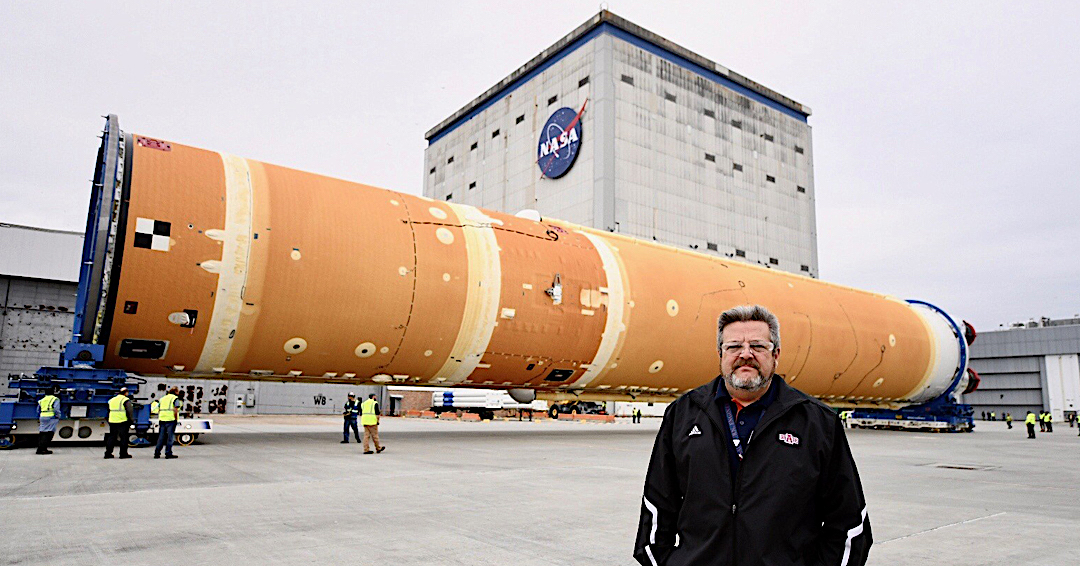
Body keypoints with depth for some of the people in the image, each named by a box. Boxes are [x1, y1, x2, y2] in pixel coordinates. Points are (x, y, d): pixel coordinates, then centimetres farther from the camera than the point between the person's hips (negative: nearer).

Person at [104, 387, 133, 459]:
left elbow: (109, 411, 20)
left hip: (112, 421, 6)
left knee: (112, 437, 12)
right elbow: (130, 412, -11)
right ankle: (123, 453, 0)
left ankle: (108, 453, 11)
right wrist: (131, 421, -4)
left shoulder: (112, 400, 17)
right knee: (123, 437, -1)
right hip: (123, 421, -6)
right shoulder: (126, 400, -6)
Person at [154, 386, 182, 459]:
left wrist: (159, 420, 20)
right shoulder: (175, 398, -2)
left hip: (162, 419, 6)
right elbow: (175, 410, -12)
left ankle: (157, 453, 10)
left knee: (161, 437, 11)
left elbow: (159, 410, 17)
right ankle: (168, 453, -1)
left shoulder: (162, 398, 19)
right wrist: (176, 419, -6)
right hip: (171, 420, -6)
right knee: (170, 437, -2)